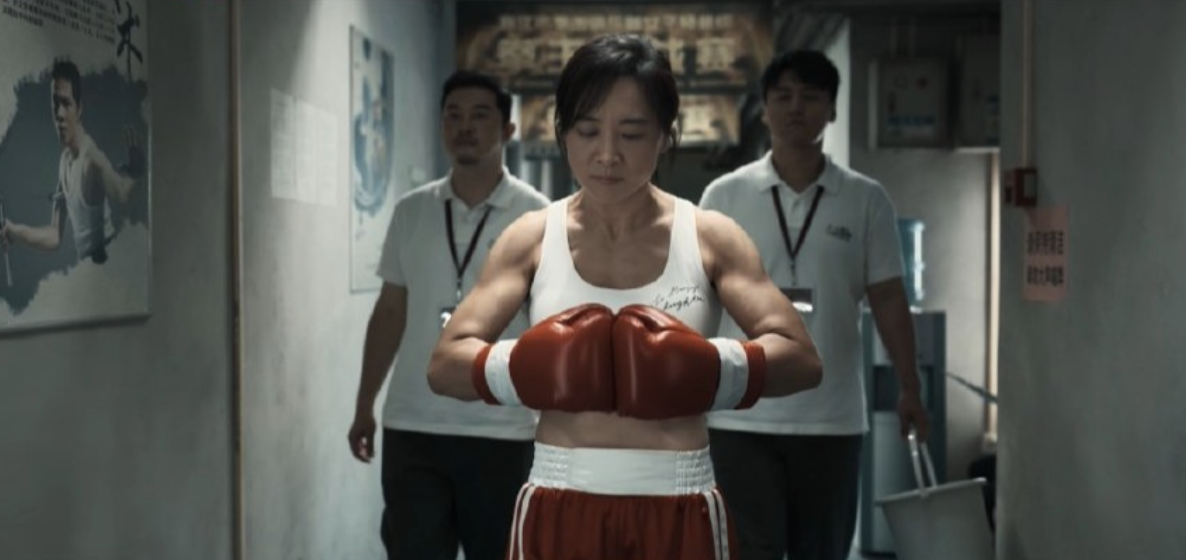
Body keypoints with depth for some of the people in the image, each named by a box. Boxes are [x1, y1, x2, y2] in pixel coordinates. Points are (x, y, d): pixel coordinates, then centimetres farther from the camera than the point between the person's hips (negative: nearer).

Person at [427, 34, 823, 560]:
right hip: (560, 509, 0)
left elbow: (802, 358, -6)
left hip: (678, 512, 0)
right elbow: (444, 364, -3)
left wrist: (704, 368, -23)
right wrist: (531, 366, -23)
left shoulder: (711, 238, -1)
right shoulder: (531, 238, 1)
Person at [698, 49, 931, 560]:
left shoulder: (866, 200, 3)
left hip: (832, 417, 2)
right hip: (742, 416, -1)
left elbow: (887, 298, 6)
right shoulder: (723, 196, 1)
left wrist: (909, 387, 1)